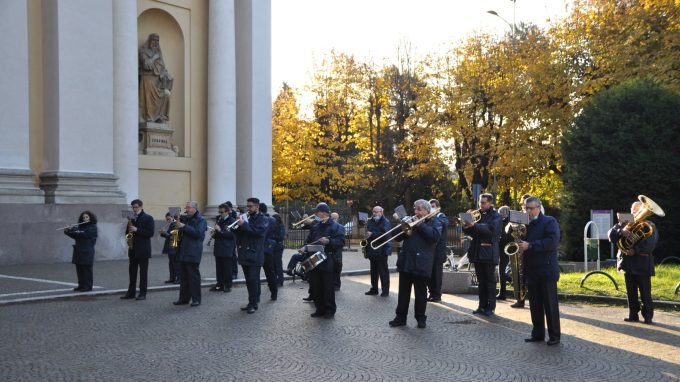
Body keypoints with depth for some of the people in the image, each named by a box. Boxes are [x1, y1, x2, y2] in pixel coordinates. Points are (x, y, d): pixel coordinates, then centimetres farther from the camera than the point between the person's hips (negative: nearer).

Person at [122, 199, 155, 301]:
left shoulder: (148, 218, -4)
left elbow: (151, 233, -13)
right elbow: (129, 230, 22)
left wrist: (137, 230, -20)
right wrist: (129, 231, -3)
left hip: (143, 250, -6)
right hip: (133, 249, 6)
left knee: (143, 272, 0)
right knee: (132, 271, 8)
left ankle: (142, 293, 4)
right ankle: (131, 292, 14)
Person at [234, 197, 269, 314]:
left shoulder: (263, 219, -2)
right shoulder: (246, 218, 16)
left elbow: (258, 231, -20)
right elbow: (239, 233, 12)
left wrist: (244, 224, -23)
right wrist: (239, 225, -7)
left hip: (255, 256, -6)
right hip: (245, 255, 6)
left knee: (253, 280, -7)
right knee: (249, 281, 11)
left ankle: (253, 304, -3)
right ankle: (252, 302, 18)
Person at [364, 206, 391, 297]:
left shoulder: (386, 222, -7)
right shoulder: (371, 222, 13)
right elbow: (368, 232, 23)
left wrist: (372, 234, -23)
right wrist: (366, 239, 4)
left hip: (381, 251, -7)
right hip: (372, 250, 7)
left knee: (383, 271, -3)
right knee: (373, 271, 11)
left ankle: (385, 290, 1)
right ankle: (374, 289, 18)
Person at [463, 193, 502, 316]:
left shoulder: (496, 216, -2)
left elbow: (492, 228, -22)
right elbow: (471, 232, 14)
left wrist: (474, 225, -27)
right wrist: (466, 225, -7)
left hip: (489, 254, -6)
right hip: (477, 253, 6)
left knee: (490, 282, 0)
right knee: (481, 282, 10)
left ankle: (490, 307, 3)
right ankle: (482, 306, 14)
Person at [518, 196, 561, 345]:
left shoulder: (549, 221, -6)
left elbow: (552, 241, -20)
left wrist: (530, 245, -23)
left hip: (546, 270, -6)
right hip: (530, 271, 6)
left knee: (550, 304, 0)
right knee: (535, 305, 10)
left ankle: (554, 336, 6)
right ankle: (537, 333, 18)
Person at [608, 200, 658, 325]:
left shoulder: (650, 226, 0)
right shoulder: (624, 223, 11)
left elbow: (650, 244, -14)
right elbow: (611, 235, -2)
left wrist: (635, 250, -25)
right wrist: (621, 231, -23)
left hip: (643, 264, -4)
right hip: (628, 263, 4)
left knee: (645, 293, -1)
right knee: (631, 292, 10)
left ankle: (648, 316, 6)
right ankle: (633, 315, 18)